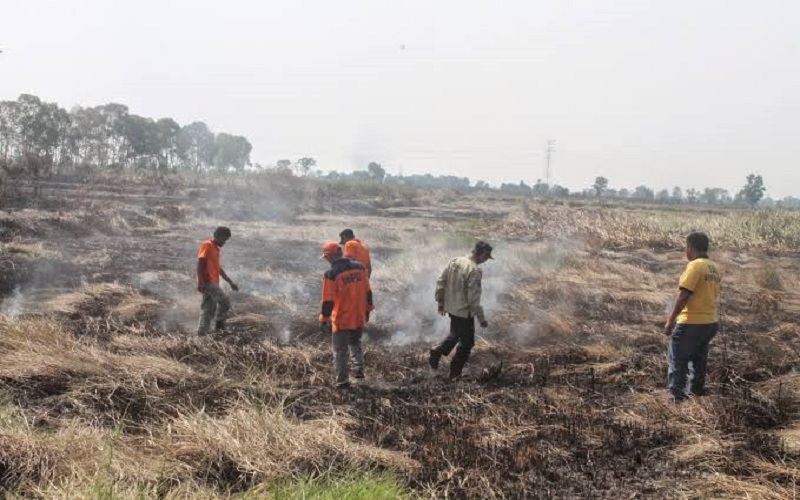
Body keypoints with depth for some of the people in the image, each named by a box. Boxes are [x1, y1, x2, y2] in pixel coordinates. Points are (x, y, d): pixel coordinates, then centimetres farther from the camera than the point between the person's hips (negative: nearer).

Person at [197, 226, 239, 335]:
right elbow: (200, 264, -14)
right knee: (225, 302, -16)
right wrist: (201, 282, -22)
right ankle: (219, 327, -11)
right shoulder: (207, 245, -7)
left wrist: (230, 282, 25)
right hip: (207, 282, -9)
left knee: (208, 311, 7)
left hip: (213, 282, 9)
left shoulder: (217, 249, 20)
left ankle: (201, 334, 7)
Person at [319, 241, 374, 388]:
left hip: (341, 319, -5)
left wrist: (323, 319, -4)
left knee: (340, 350, 8)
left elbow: (328, 301, -14)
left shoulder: (331, 274, -17)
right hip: (359, 317, 5)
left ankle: (342, 380, 12)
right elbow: (368, 292, 7)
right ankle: (359, 369, 23)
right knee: (355, 343, 28)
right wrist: (367, 310, 19)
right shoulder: (359, 267, -1)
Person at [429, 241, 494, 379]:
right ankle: (455, 373, 17)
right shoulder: (474, 271, -24)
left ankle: (437, 352, 14)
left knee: (455, 334, 29)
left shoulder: (455, 261, 0)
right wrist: (481, 319, -15)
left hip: (451, 308, 8)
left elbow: (440, 283, 7)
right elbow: (473, 298, -24)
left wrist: (441, 302, 19)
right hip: (464, 312, -7)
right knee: (467, 342, 10)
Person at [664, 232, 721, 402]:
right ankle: (696, 393, 26)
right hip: (710, 322, 9)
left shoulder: (695, 266, -16)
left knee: (677, 360, -2)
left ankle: (677, 397, -6)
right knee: (699, 361, 19)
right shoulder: (714, 268, 11)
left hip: (691, 323, -8)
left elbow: (684, 295, -20)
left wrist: (671, 320, -16)